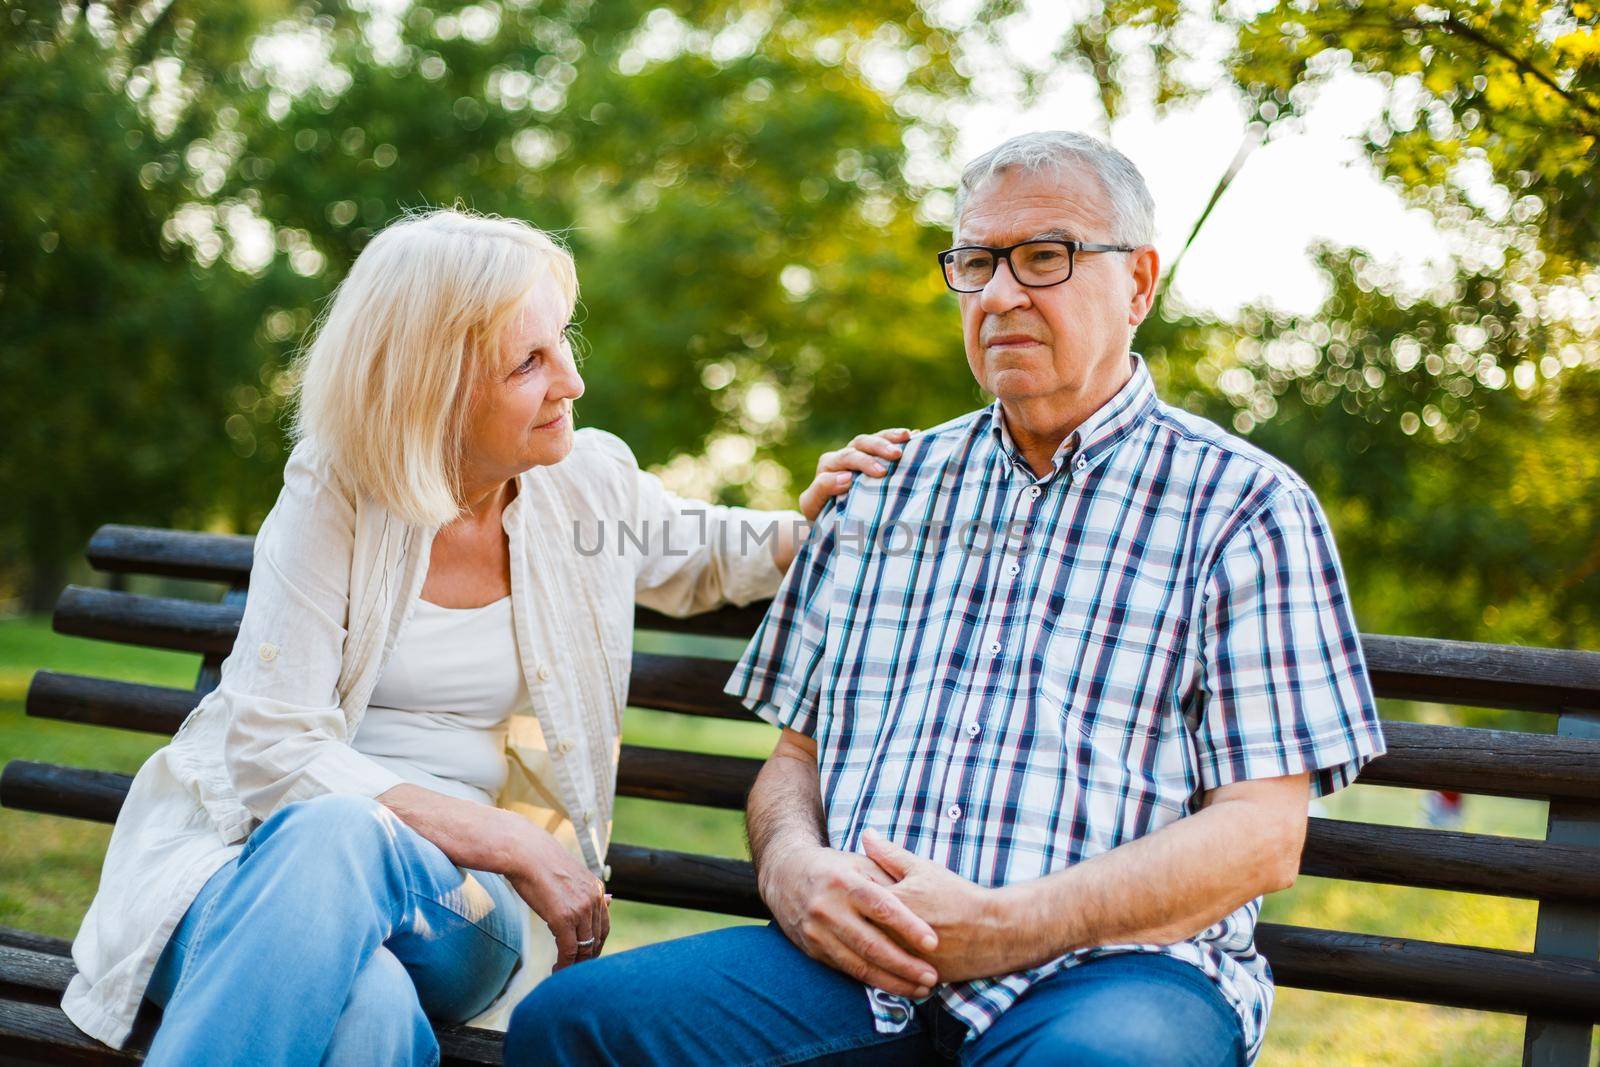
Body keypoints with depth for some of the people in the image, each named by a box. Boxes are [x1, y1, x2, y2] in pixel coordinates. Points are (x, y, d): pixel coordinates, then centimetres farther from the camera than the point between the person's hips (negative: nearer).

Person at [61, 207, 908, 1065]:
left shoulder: (591, 484, 6)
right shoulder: (335, 494, -5)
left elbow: (702, 561, 29)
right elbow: (272, 749, -11)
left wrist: (812, 525, 6)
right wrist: (510, 842, -17)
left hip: (450, 898, 2)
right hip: (262, 857, -1)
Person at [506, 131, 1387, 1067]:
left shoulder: (1244, 505, 8)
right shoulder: (888, 489, 22)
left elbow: (1264, 833, -1)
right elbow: (796, 752, 23)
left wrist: (1004, 926, -13)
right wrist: (791, 865, -3)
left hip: (1112, 964, -4)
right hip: (853, 965, 5)